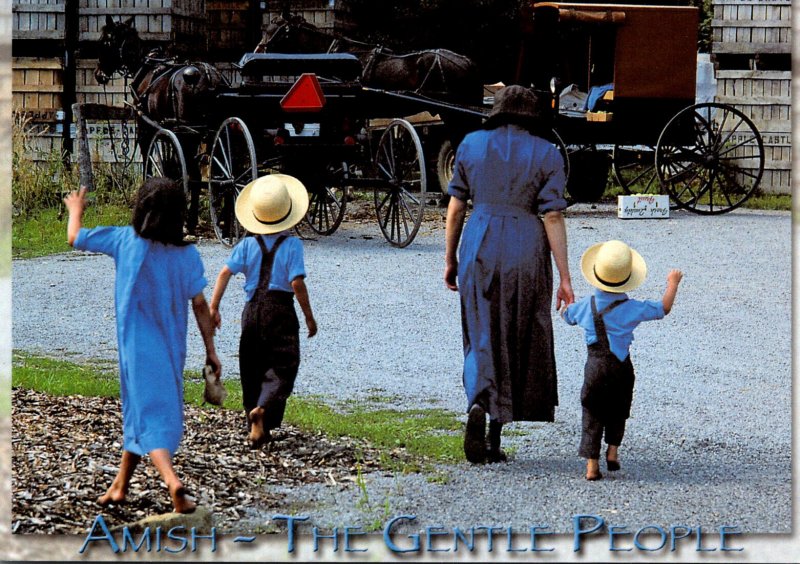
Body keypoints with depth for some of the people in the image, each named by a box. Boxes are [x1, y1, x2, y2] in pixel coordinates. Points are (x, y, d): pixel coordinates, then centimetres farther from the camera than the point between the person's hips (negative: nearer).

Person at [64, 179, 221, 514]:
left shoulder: (126, 241, -8)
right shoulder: (188, 255, -3)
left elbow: (75, 238, 5)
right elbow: (200, 305, -3)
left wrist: (76, 210, 25)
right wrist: (211, 351, 4)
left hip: (137, 345, -3)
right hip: (172, 348, 3)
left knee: (147, 414, -7)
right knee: (137, 413, 18)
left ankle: (172, 482, -29)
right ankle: (120, 486, 28)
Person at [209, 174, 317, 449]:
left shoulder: (247, 245, 2)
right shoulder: (292, 245, -8)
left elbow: (225, 272, -7)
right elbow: (297, 283, -14)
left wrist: (213, 307, -5)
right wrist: (309, 317, -5)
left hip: (252, 310, 4)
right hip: (280, 310, -4)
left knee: (252, 370, 14)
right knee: (282, 367, 0)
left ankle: (258, 429, 18)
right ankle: (262, 408, -27)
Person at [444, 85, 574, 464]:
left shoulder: (472, 145, 5)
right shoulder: (546, 154, 0)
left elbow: (456, 207, 7)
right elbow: (552, 218, -5)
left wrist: (450, 259, 17)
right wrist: (564, 278, -3)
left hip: (479, 249, 1)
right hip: (526, 254, -1)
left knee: (482, 337, 6)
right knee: (518, 343, 10)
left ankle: (479, 403, -25)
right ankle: (494, 441, 11)